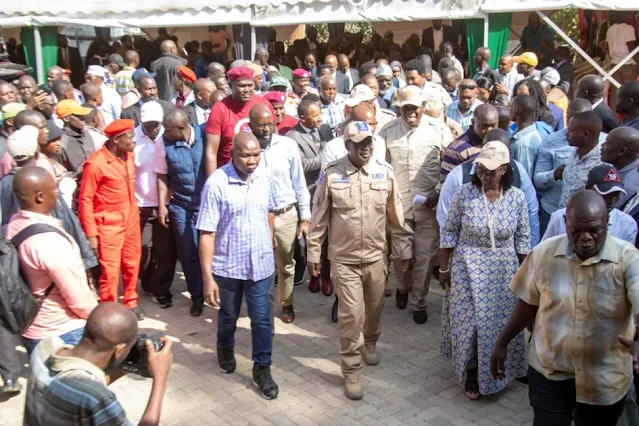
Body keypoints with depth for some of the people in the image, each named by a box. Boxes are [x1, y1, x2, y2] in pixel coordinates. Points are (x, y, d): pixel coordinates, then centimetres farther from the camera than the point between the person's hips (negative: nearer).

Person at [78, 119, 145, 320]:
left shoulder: (129, 156, 2)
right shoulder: (95, 164, -18)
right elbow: (85, 200, -14)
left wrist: (134, 211, 15)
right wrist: (91, 234, -14)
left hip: (131, 220, 6)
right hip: (109, 225, -6)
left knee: (132, 266, 16)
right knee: (110, 271, 0)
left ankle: (131, 303, 33)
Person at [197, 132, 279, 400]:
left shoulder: (264, 177, -7)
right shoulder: (216, 183, -21)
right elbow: (207, 233, -20)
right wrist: (207, 277, -21)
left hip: (260, 263, 2)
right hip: (227, 265, -2)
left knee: (261, 319, 7)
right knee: (228, 315, 20)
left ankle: (262, 369, 25)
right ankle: (225, 350, 49)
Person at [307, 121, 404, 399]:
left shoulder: (385, 172, -5)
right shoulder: (331, 174, -10)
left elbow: (395, 215, 3)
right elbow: (319, 217, -3)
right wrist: (313, 252, 0)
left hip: (376, 256, 3)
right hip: (344, 258, -2)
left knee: (374, 309, 19)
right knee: (351, 314, -2)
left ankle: (370, 343, 49)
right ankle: (351, 371, 14)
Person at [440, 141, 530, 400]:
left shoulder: (517, 197, -7)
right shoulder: (464, 194, -11)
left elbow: (523, 239, 2)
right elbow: (449, 233, -3)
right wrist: (444, 269, -1)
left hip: (504, 271, 1)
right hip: (468, 269, -1)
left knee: (501, 323, 10)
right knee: (469, 322, 4)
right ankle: (472, 373, 26)